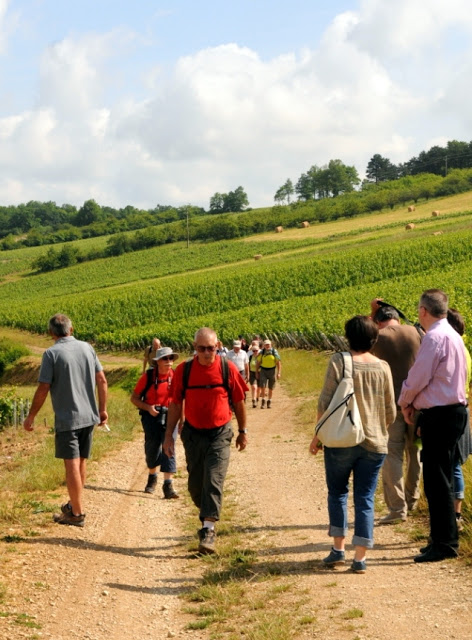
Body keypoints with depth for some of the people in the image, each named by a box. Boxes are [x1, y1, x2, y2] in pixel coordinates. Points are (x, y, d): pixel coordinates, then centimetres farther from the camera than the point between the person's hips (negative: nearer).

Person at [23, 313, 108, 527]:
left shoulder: (51, 353, -11)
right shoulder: (87, 348, 4)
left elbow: (43, 389, -12)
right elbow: (101, 380, 6)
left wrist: (31, 417, -2)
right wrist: (102, 409, 15)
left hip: (67, 419, -6)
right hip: (89, 416, 6)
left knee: (72, 464, -1)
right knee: (81, 462, 16)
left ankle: (77, 514, 4)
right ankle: (74, 504, 31)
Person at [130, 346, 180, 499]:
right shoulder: (148, 376, -6)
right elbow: (134, 398, 0)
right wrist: (148, 408, -15)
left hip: (169, 416, 0)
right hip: (151, 416, 0)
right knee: (152, 448, 9)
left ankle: (168, 485, -14)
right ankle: (152, 477, 37)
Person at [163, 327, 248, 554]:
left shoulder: (228, 369, -7)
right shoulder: (183, 370, -4)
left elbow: (238, 402, 4)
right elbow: (175, 404, 3)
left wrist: (242, 431, 9)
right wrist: (169, 435, 3)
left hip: (220, 434, -2)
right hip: (193, 434, 2)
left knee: (213, 480, -12)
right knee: (195, 483, 9)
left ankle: (208, 530, -11)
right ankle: (208, 515, 34)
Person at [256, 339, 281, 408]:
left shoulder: (274, 352, -6)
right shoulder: (261, 353, -2)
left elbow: (279, 363, -4)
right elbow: (258, 363, 7)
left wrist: (278, 373, -10)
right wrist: (256, 372, 6)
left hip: (272, 371, 0)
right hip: (263, 370, 0)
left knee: (271, 388, 8)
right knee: (262, 386, -12)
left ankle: (269, 402, 23)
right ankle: (263, 401, 4)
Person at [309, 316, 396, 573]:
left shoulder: (339, 361, -8)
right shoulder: (382, 367, 1)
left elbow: (325, 402, -9)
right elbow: (391, 411, 7)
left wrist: (318, 435, 2)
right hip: (374, 443, 2)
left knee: (337, 492, 15)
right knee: (365, 498, 6)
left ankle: (338, 548, 12)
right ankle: (360, 557, 5)